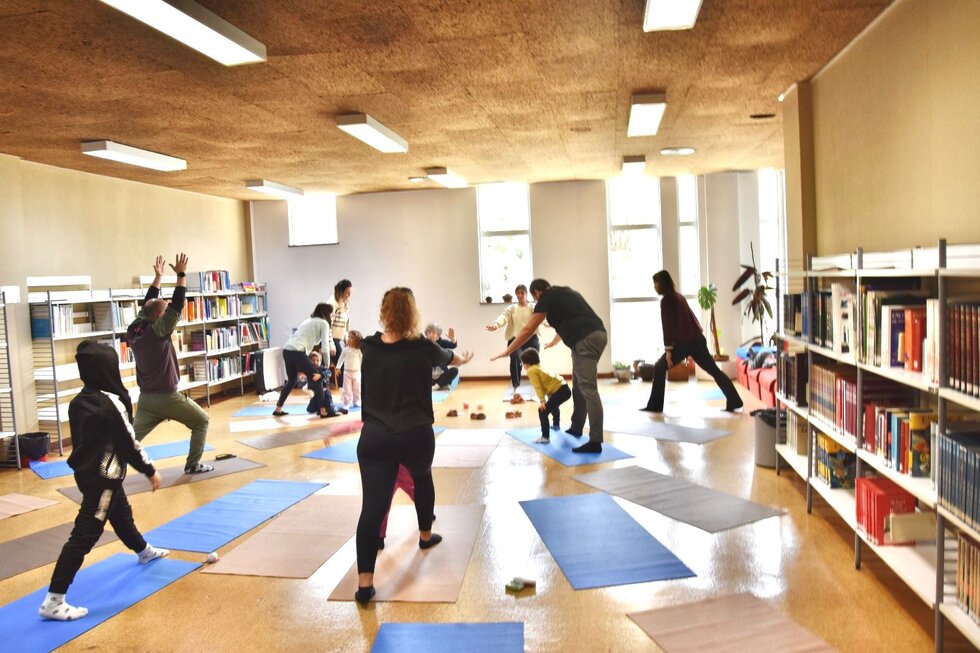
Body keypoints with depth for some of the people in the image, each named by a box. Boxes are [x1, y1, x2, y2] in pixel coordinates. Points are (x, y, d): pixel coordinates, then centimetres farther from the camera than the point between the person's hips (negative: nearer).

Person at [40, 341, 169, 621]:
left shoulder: (79, 400, 2)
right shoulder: (111, 403, -22)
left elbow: (83, 436, 13)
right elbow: (129, 443, -17)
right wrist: (150, 471, -5)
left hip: (87, 471, 10)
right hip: (103, 477, -10)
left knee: (121, 513, 30)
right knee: (85, 535, -6)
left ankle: (143, 551, 55)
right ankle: (53, 601, -4)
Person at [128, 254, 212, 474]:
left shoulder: (134, 330, 4)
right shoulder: (158, 331, -16)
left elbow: (147, 304, 17)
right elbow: (177, 305, -16)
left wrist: (158, 277, 23)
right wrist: (181, 275, -11)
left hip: (146, 398, 7)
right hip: (167, 396, -6)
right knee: (201, 422, 12)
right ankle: (193, 465, 11)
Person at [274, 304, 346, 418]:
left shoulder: (309, 320, 28)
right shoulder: (323, 323, 4)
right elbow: (325, 345, -2)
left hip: (287, 350, 8)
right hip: (297, 352, -8)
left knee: (291, 381, 25)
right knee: (317, 378, 2)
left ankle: (278, 409, 30)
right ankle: (324, 411, 1)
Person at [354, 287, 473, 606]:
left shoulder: (369, 347, 3)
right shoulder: (422, 348, -5)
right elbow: (448, 358, 18)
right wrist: (464, 359, 43)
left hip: (373, 438, 1)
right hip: (415, 435, -1)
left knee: (372, 506, -4)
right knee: (422, 478, 30)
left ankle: (364, 581, -11)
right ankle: (425, 535, 48)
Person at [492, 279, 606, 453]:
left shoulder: (547, 297, 4)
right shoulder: (563, 293, 29)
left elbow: (528, 330, 3)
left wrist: (507, 351, 10)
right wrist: (554, 342, 64)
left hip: (586, 339, -9)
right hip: (596, 334, 9)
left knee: (588, 390, -11)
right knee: (579, 387, 21)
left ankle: (595, 442, -13)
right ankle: (576, 428, 32)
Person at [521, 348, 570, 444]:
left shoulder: (531, 371, -5)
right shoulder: (539, 367, 24)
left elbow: (538, 387, -14)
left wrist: (542, 400, -17)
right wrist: (549, 398, 27)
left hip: (559, 391, -11)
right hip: (565, 389, 11)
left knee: (543, 411, -13)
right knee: (553, 406, 38)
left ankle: (545, 437, -17)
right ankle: (556, 425, 62)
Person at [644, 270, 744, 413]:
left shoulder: (666, 300, -10)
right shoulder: (678, 296, 16)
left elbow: (668, 326, -15)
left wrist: (668, 350, -15)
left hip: (684, 342, -8)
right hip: (697, 339, 8)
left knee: (659, 368, 2)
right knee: (714, 370, 12)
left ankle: (655, 405, 2)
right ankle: (734, 401, 11)